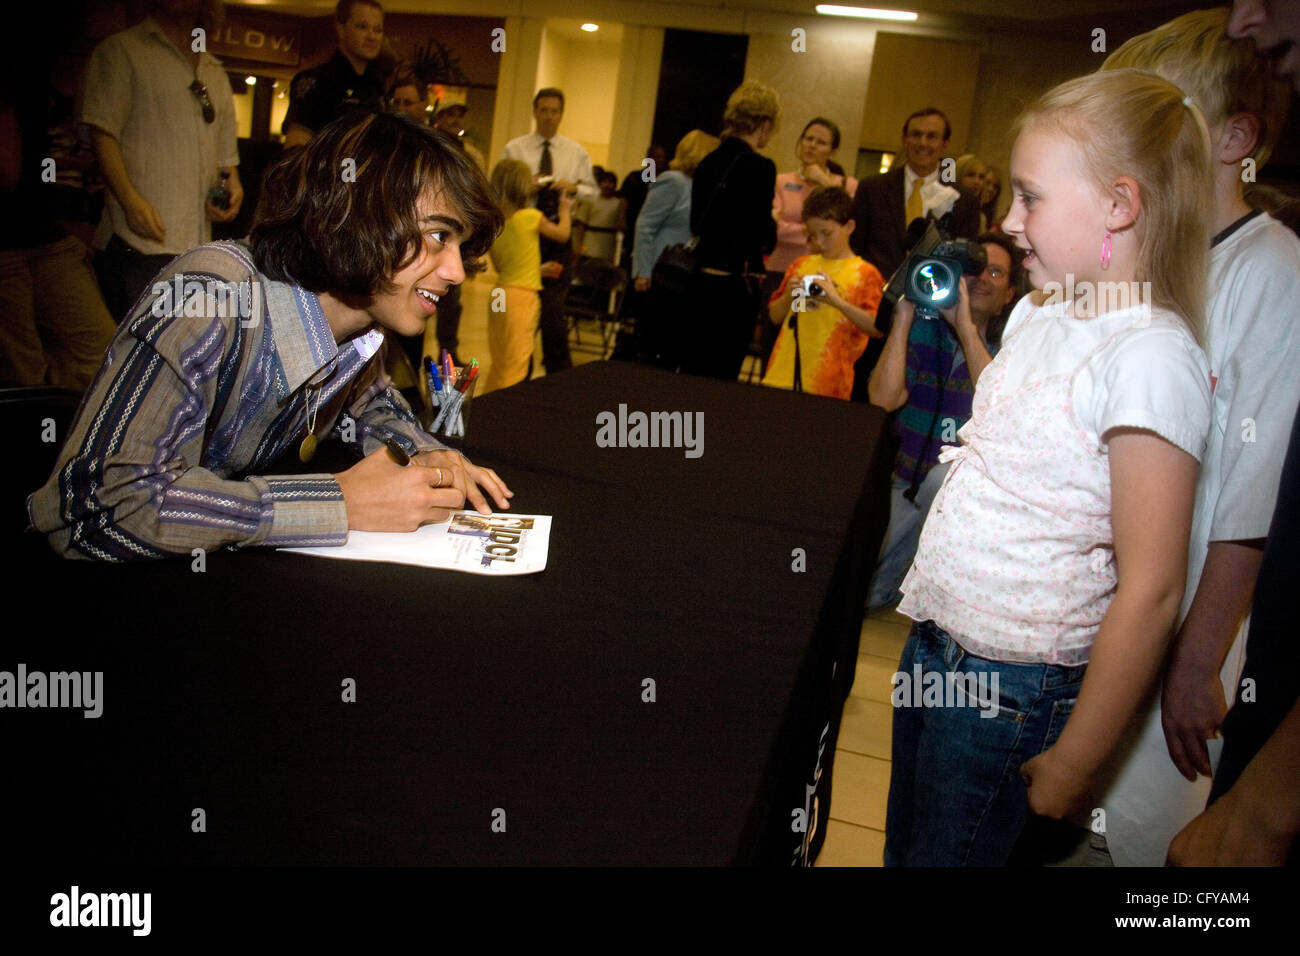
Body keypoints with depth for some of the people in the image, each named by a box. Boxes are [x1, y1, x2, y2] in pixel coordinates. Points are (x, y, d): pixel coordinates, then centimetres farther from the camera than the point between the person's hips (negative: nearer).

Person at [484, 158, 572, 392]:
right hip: (522, 296, -7)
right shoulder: (531, 217, -10)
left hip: (500, 294, 7)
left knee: (498, 364, 17)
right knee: (515, 366, -1)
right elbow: (562, 233, 6)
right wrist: (565, 209, 24)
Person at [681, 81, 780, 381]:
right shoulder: (760, 167, -12)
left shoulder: (708, 162, 9)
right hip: (735, 286, -7)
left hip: (699, 281, 7)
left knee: (691, 372, 13)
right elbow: (764, 238, -14)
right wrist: (771, 223, 7)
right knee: (720, 379, 0)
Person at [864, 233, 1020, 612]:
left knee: (945, 475, -37)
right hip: (904, 483, 1)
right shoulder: (923, 329, 3)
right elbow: (883, 399, -13)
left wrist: (965, 325, -22)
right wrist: (904, 314, -15)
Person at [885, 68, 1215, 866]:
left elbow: (1150, 591, -22)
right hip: (935, 647, 8)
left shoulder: (1150, 357, -21)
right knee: (902, 842, 22)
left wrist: (1075, 766, -17)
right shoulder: (1041, 312, 5)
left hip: (1015, 682, -8)